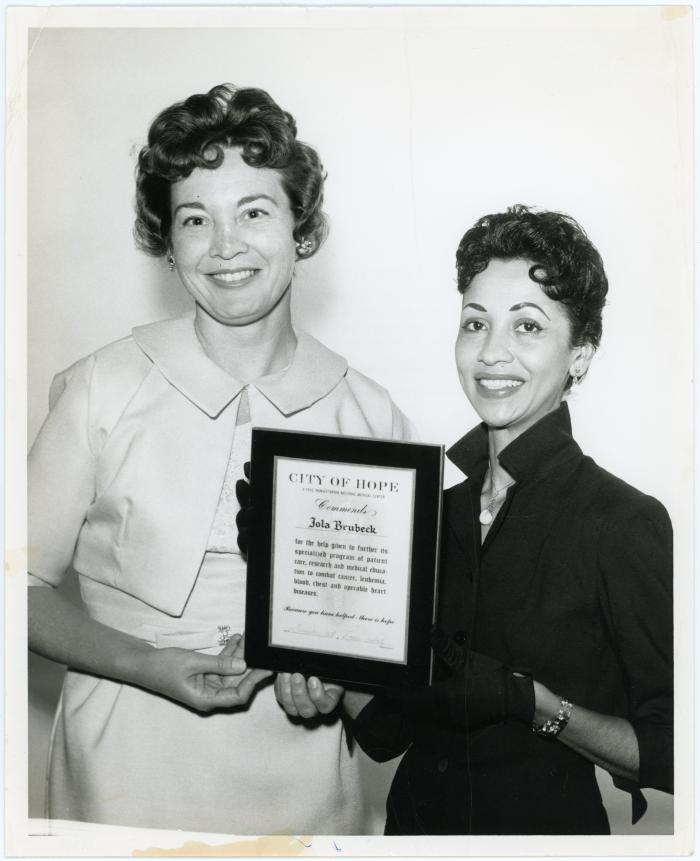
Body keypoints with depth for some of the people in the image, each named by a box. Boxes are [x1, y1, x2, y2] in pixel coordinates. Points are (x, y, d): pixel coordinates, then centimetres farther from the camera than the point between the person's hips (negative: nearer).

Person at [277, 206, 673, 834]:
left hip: (551, 816, -4)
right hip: (417, 810, 5)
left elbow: (668, 755, -15)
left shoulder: (628, 523, -18)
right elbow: (387, 731, 1)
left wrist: (532, 701, -25)